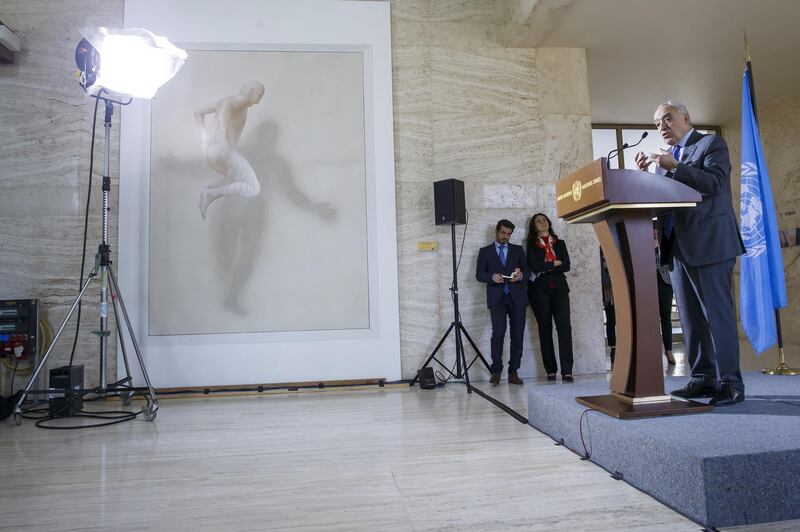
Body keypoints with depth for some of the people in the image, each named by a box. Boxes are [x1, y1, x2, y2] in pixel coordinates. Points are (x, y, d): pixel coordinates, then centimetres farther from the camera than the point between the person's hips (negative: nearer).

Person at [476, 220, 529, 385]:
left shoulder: (518, 250, 18)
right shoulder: (485, 251, 14)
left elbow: (527, 270, 14)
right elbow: (479, 274, 7)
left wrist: (521, 275, -9)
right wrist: (492, 277, -13)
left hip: (516, 297, 2)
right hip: (497, 297, -2)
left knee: (517, 335, -1)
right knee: (498, 333, -16)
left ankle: (513, 372, 8)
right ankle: (496, 371, -6)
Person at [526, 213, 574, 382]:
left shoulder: (560, 243, 16)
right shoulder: (532, 245, 8)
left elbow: (566, 266, 3)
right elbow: (535, 266, -8)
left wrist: (545, 268, -5)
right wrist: (555, 263, 0)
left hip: (559, 288, 2)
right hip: (540, 290, -1)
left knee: (564, 327, -11)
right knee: (545, 329, 1)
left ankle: (567, 371, -13)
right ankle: (551, 371, 6)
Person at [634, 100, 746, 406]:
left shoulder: (711, 143, 3)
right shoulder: (664, 158, 20)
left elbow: (715, 183, -12)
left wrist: (674, 167, -18)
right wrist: (646, 175, 0)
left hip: (709, 243, -7)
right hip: (678, 246, 7)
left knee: (717, 314, -6)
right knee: (690, 318, 8)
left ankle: (730, 383, 1)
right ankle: (703, 380, 15)